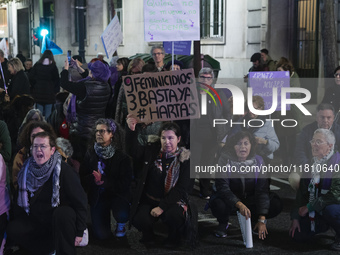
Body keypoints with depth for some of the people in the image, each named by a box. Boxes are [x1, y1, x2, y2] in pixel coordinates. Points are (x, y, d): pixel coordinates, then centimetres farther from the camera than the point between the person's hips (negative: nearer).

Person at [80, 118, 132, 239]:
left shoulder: (122, 156, -9)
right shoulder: (90, 154, 1)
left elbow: (125, 183, -14)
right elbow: (82, 177, -2)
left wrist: (103, 181, -25)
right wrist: (94, 179, -24)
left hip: (117, 195, -2)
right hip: (97, 196, 2)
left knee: (121, 215, -34)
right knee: (102, 235, -8)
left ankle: (121, 225, 7)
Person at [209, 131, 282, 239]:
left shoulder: (258, 161, -11)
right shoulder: (225, 160, -17)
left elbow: (262, 190, -14)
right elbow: (222, 188, -24)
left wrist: (262, 220, -23)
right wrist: (240, 205, -41)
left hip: (251, 199, 2)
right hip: (231, 200, -2)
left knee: (276, 204, -22)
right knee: (218, 204, -36)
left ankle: (255, 221, 9)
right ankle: (223, 223, 1)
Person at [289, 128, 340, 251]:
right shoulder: (311, 164, 9)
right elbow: (302, 192, 12)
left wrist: (310, 206, -22)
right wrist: (295, 218, 5)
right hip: (316, 211, 7)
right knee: (298, 235, -7)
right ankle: (326, 225, 19)